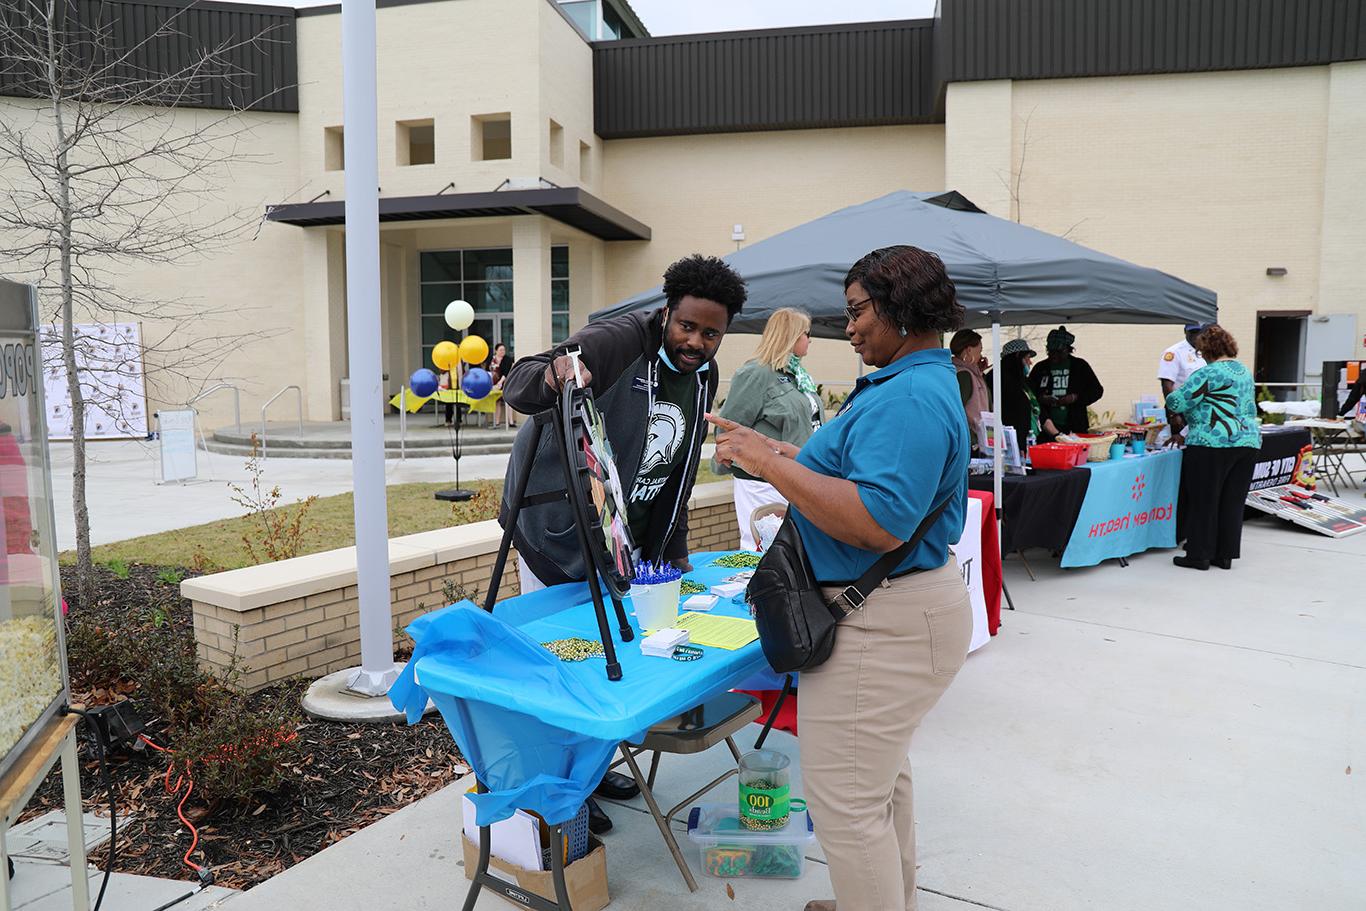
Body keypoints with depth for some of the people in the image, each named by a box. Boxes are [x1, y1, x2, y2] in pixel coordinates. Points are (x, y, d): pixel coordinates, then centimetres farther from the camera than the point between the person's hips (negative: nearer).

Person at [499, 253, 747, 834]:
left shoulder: (703, 377, 5)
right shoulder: (618, 342, -21)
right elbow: (516, 388, -26)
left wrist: (674, 551, 13)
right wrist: (551, 375, -50)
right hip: (556, 531, -7)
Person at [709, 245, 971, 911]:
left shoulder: (912, 397, -22)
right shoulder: (917, 382, 12)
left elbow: (880, 523, -32)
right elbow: (857, 469, 17)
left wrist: (772, 465, -26)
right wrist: (767, 450, 10)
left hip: (881, 627, -12)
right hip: (894, 611, 12)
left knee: (845, 801, 0)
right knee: (879, 777, 26)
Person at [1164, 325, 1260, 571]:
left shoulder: (1208, 373, -10)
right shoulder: (1244, 371, 17)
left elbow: (1178, 401, -13)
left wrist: (1171, 400, 10)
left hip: (1213, 443, -8)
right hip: (1249, 439, 8)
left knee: (1202, 500, 1)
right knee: (1232, 501, 11)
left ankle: (1199, 555, 5)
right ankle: (1225, 555, 16)